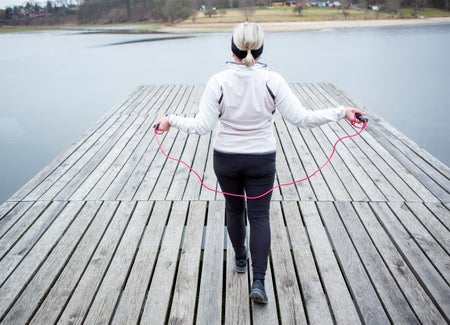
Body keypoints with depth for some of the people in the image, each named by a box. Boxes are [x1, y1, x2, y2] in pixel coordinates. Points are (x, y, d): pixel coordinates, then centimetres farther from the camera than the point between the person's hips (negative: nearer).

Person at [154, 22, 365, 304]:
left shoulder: (219, 82, -13)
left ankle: (240, 259, 41)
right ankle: (259, 281, 1)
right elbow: (302, 118, -16)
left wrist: (172, 120, 1)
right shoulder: (272, 80, -14)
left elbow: (201, 126, -15)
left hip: (226, 160, 1)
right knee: (259, 216, 8)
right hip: (262, 161, -1)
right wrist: (341, 112, -6)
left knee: (234, 209, 22)